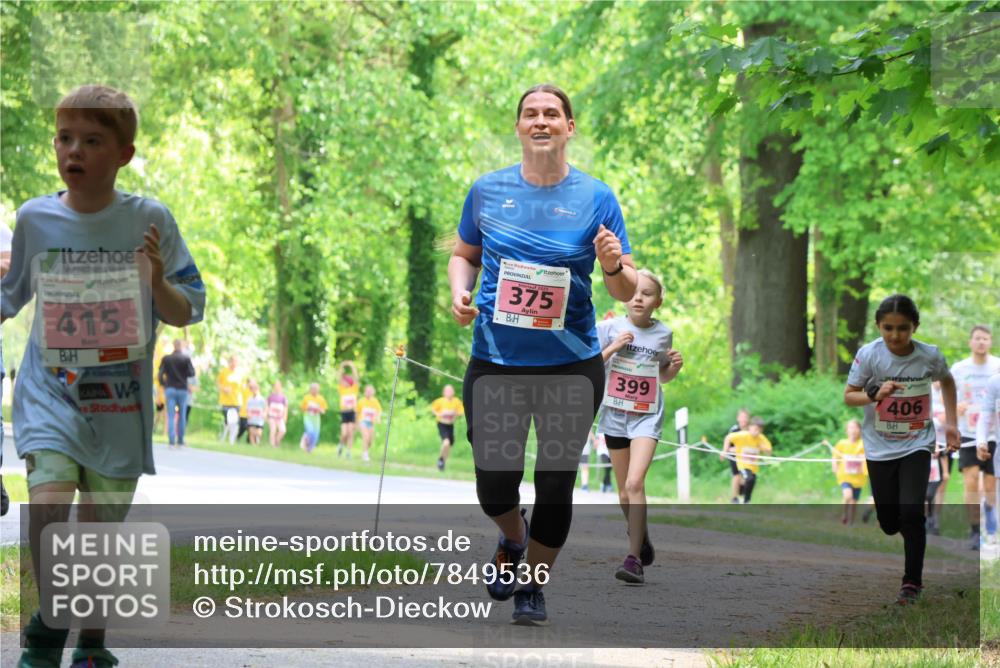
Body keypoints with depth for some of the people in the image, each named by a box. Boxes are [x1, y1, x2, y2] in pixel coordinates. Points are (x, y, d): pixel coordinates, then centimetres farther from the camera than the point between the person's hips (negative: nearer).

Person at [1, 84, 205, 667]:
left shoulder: (150, 221, -5)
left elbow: (188, 314, -1)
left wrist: (158, 282, -19)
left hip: (120, 404, 0)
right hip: (50, 391, 0)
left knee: (101, 528, 8)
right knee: (48, 509, -20)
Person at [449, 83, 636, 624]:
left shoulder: (596, 198, -3)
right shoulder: (487, 190, 2)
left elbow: (627, 292, -1)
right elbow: (464, 254, 17)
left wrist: (614, 266, -23)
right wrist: (459, 292, -4)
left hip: (572, 365, -1)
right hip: (495, 362, 1)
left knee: (555, 484, 3)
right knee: (494, 484, 4)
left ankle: (534, 586, 26)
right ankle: (513, 541, 40)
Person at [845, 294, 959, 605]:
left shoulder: (930, 355, -13)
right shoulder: (868, 354, -17)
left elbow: (947, 380, 9)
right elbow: (848, 396, -9)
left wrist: (951, 423, 5)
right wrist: (875, 394, -28)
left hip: (916, 445, -1)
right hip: (880, 448, 1)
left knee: (911, 513, -17)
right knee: (889, 524, 6)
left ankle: (912, 583, -2)